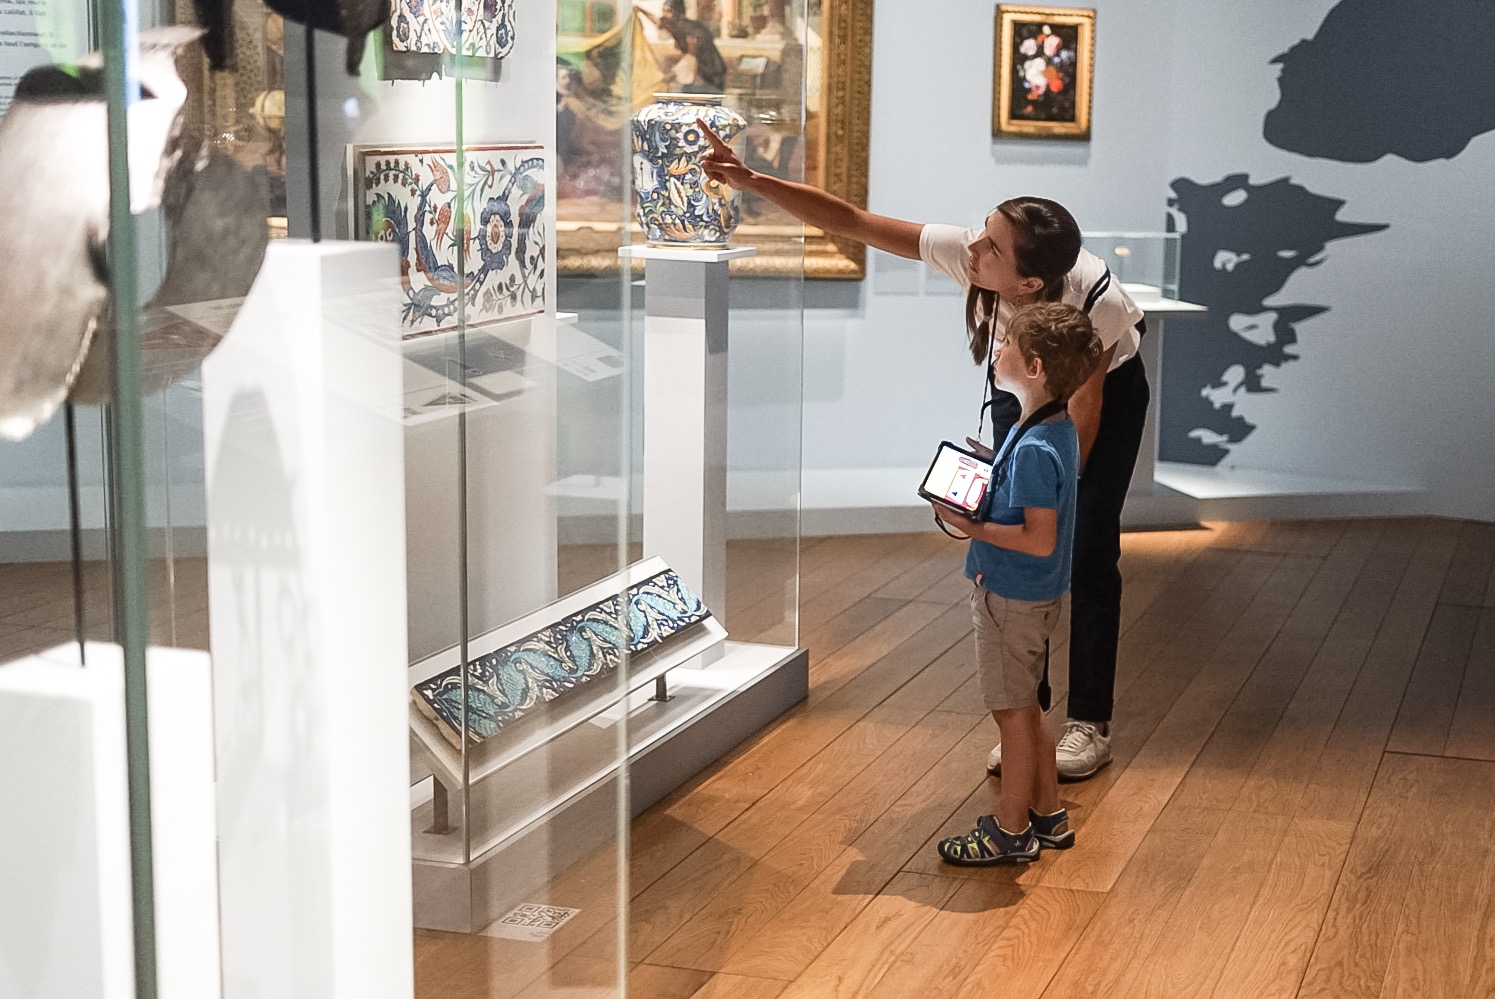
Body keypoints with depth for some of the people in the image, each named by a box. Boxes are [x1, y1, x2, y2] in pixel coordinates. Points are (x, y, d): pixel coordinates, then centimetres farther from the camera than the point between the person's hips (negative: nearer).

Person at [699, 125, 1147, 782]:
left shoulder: (1090, 301, -40)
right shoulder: (963, 252, -34)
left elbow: (1083, 411, -25)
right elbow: (853, 223, -33)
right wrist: (753, 182, -42)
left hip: (1109, 389, -4)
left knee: (1086, 552, -7)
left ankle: (1090, 724, 5)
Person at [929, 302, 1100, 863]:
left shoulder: (1034, 449, -26)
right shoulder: (1056, 428, 4)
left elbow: (1040, 540, -27)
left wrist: (975, 528, -20)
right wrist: (978, 492, 5)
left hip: (1012, 599, -10)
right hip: (1027, 593, 10)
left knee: (1014, 712, 4)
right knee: (1023, 708, 20)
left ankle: (1011, 831, 17)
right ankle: (1048, 816, 32)